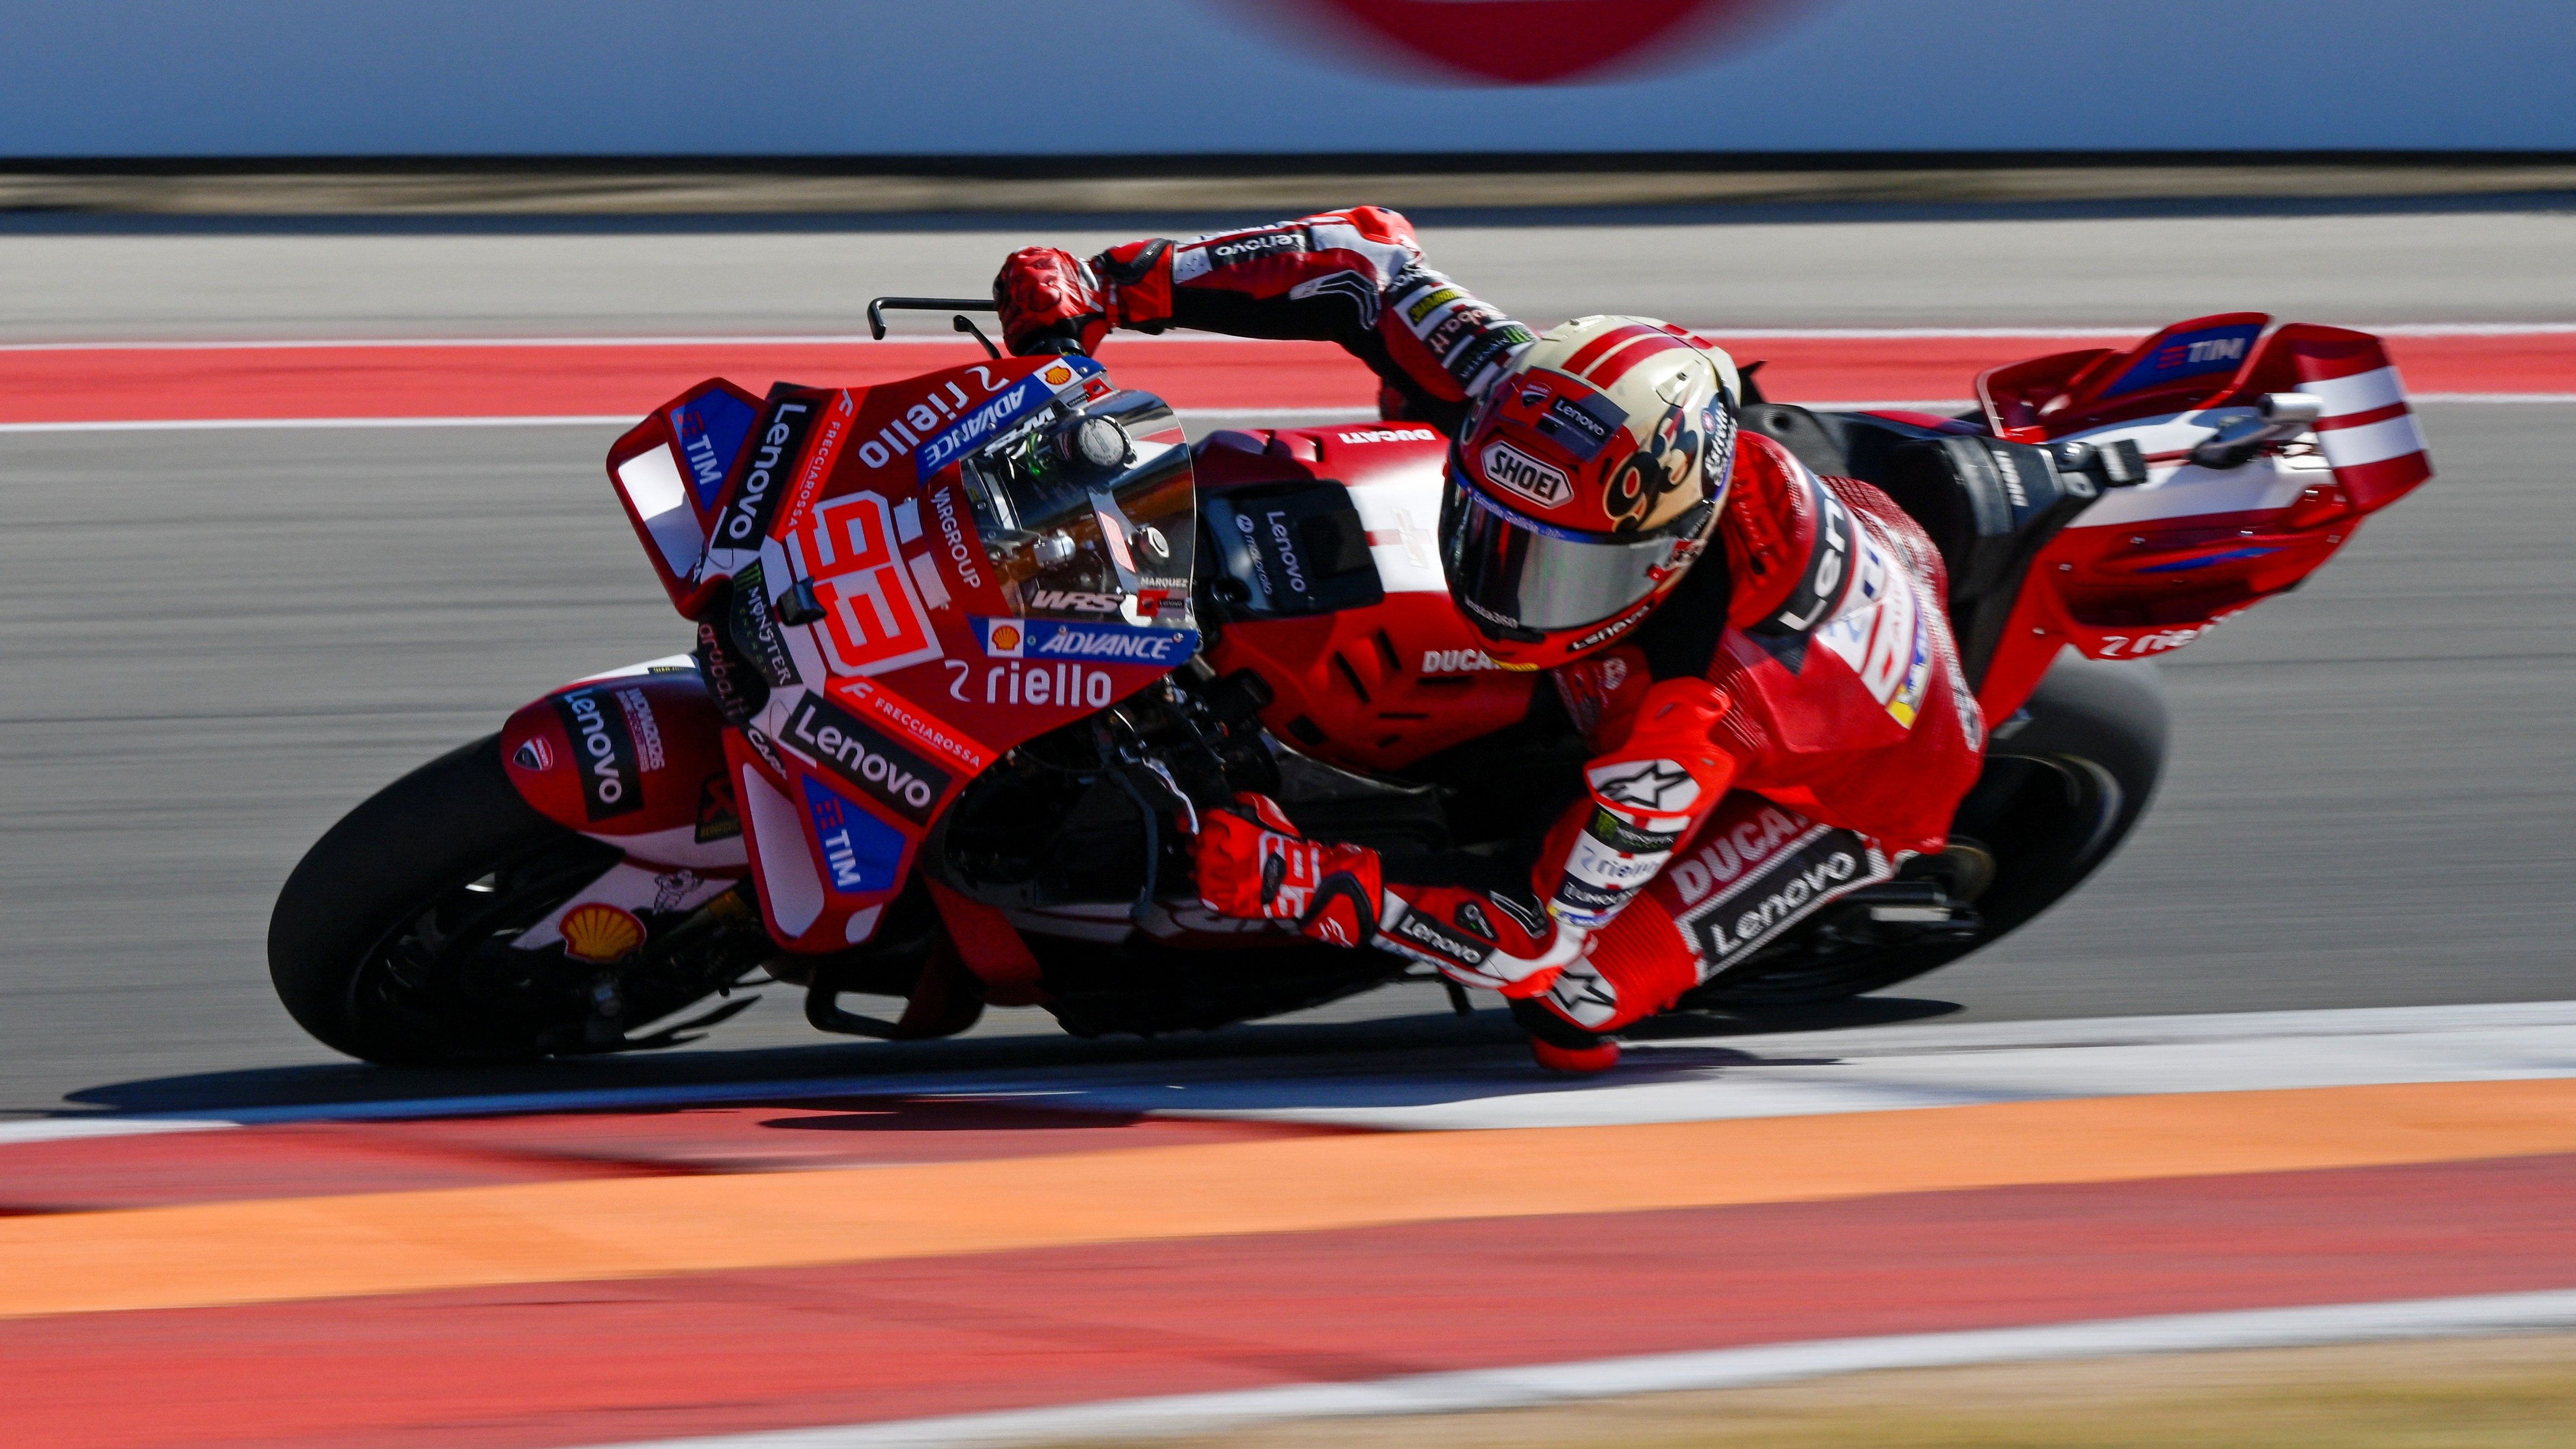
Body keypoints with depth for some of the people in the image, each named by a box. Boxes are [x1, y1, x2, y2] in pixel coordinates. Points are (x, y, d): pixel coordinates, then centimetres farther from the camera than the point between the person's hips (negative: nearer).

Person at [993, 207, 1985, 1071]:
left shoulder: (1692, 717, -46)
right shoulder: (1534, 412, -32)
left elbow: (1533, 938, -41)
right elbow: (1371, 260, -22)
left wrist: (1300, 882, -48)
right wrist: (1116, 288, -29)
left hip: (1857, 781, -6)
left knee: (1569, 997, -20)